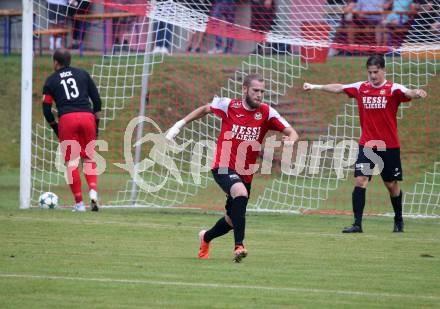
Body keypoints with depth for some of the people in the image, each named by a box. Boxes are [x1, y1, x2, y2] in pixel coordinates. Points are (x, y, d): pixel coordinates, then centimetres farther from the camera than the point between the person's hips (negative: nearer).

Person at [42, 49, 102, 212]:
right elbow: (97, 99, 13)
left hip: (67, 119, -2)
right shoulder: (83, 74, 17)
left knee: (71, 162, 3)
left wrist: (55, 127, 23)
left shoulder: (51, 81, 12)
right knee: (89, 158, 13)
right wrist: (96, 122, 20)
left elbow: (46, 109, 10)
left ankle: (79, 203, 0)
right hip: (87, 117, 2)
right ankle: (93, 192, -10)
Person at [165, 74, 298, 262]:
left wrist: (290, 140, -29)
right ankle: (239, 246, -34)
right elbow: (205, 109, 14)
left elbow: (291, 133, -5)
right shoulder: (228, 106, -5)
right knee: (240, 193, -35)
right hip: (223, 167, -4)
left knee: (232, 220, 15)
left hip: (245, 174, 4)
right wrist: (179, 125, 12)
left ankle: (206, 238, 48)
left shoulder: (266, 113, -3)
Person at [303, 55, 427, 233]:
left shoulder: (393, 89, -7)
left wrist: (417, 93, -47)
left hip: (389, 146, -2)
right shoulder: (361, 88, 4)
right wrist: (315, 87, 9)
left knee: (392, 184, 8)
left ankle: (398, 221, 31)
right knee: (360, 180, -11)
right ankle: (357, 224, -11)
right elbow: (339, 88, 11)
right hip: (367, 145, 2)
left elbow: (408, 93, -25)